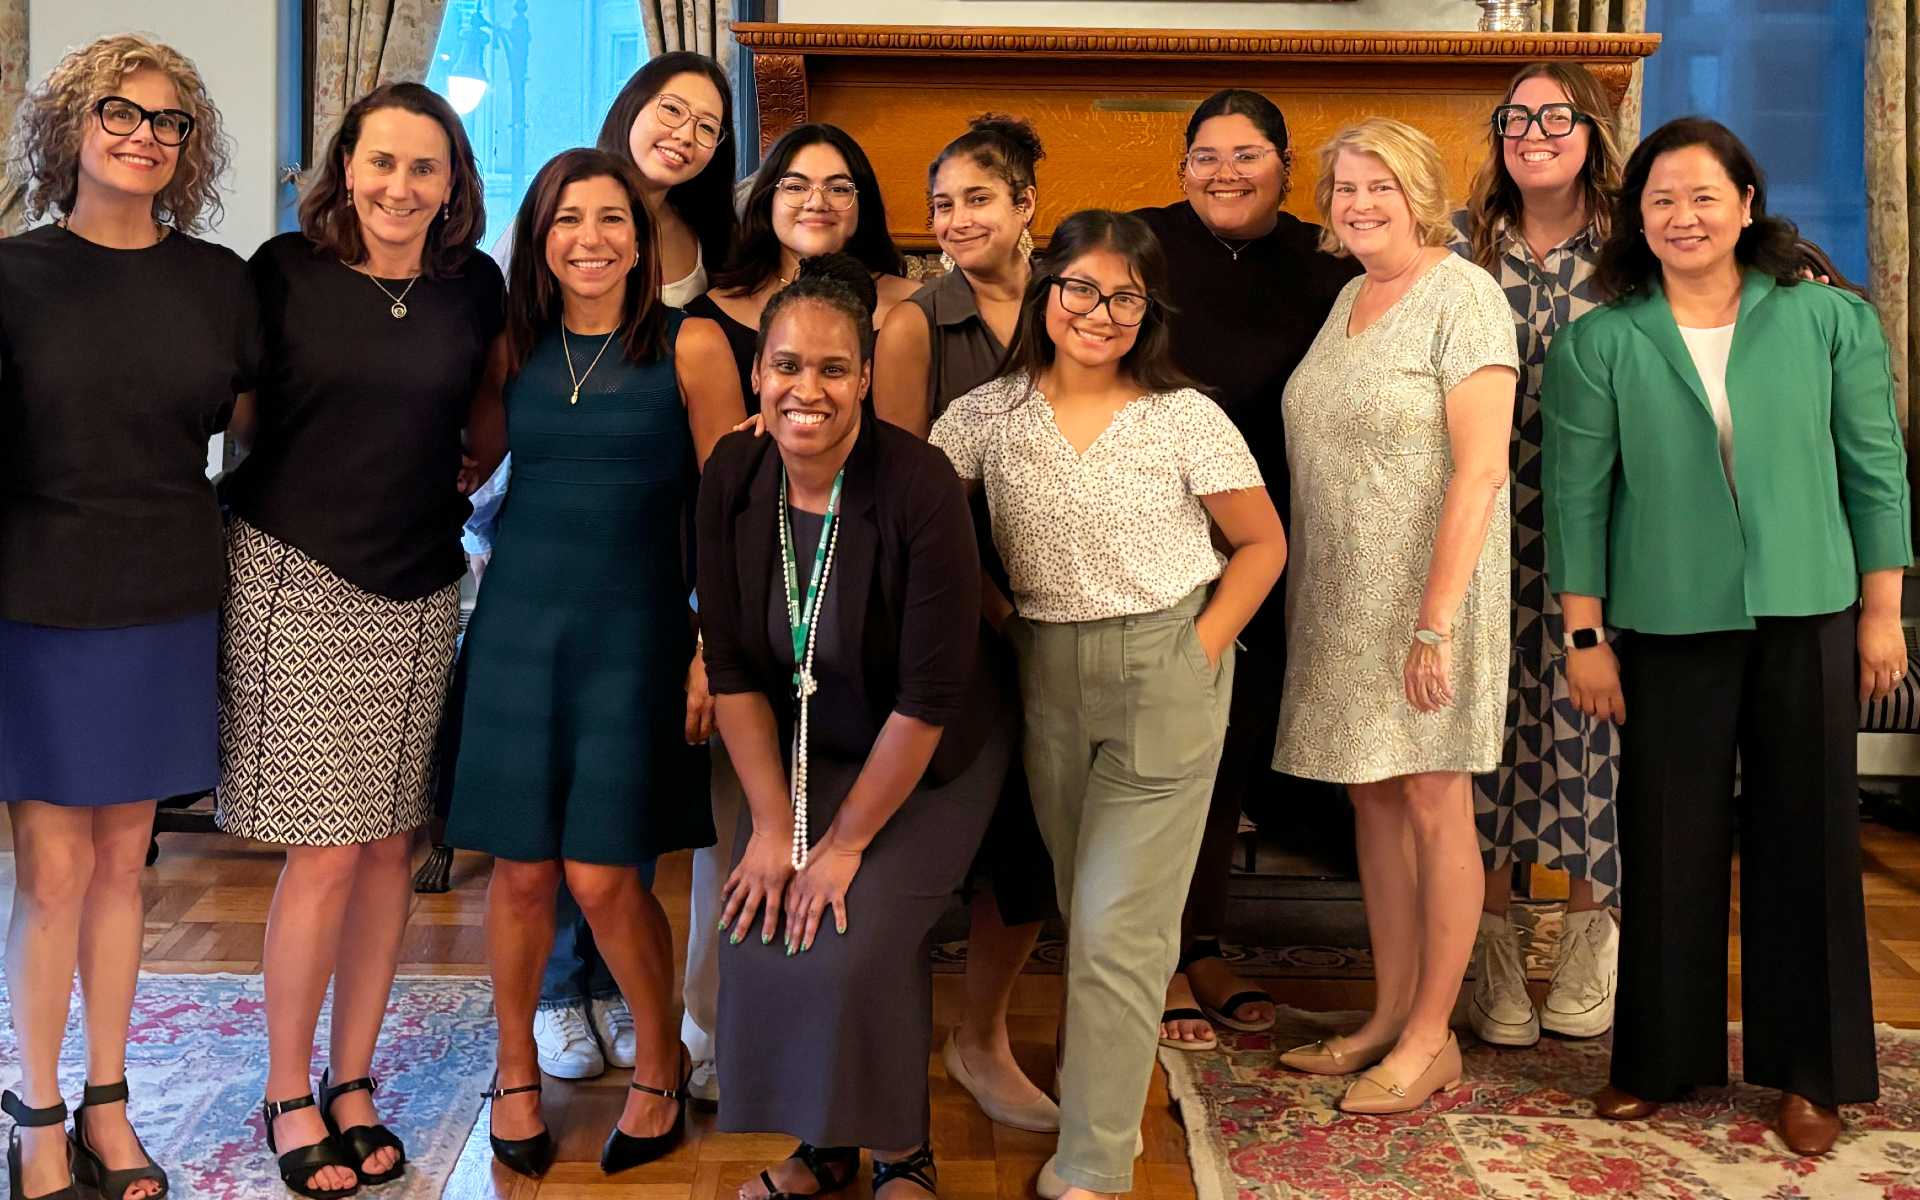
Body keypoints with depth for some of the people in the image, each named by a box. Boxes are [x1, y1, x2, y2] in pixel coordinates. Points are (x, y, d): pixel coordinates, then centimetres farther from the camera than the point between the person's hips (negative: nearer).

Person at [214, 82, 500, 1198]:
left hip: (418, 591, 3)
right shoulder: (287, 270, -2)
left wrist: (457, 473, 5)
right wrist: (318, 476, -4)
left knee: (390, 843, 8)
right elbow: (239, 410, 6)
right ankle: (290, 1095, 15)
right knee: (327, 852, -4)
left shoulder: (474, 287, 5)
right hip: (297, 580, -3)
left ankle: (353, 1081, 23)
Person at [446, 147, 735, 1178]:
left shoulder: (685, 345, -3)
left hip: (635, 629, -3)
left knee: (602, 876, -3)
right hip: (519, 620, 3)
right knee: (521, 869, 5)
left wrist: (715, 650, -6)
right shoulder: (515, 345, 7)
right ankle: (516, 1070, 28)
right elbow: (465, 468, 17)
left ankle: (660, 1064, 22)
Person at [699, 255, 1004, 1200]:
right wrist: (771, 822, -9)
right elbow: (732, 665, -5)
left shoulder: (918, 485, -27)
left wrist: (848, 841, -17)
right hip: (803, 747, 5)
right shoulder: (733, 476, -12)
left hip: (930, 759, -4)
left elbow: (930, 694, -24)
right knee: (757, 932, -7)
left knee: (856, 942, -16)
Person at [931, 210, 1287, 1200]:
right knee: (1082, 912, 15)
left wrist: (1202, 651, -6)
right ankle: (1109, 1096, 35)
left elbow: (1261, 543, 3)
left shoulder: (1185, 419, -6)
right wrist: (996, 618, -2)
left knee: (1116, 928, -6)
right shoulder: (987, 415, -1)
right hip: (1045, 678, 3)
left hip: (1164, 681, -3)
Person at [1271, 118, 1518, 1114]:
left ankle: (1432, 1036, 11)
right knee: (1373, 800, 11)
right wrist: (1306, 593, 11)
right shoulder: (1349, 297, 13)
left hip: (1425, 593, -7)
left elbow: (1480, 471, -17)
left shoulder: (1463, 298, -10)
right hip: (1342, 597, 7)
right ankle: (1390, 1014, 22)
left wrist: (1436, 619, -23)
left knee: (1432, 806, 0)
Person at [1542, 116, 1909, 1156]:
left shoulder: (1831, 321, 2)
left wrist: (1882, 613, 3)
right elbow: (1575, 498, -1)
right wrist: (1585, 638, -3)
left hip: (1807, 620, 1)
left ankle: (1811, 1070, 23)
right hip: (1668, 629, 0)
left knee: (1807, 836, 8)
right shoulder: (1597, 344, -1)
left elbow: (1877, 473, 5)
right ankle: (1662, 1059, 23)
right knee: (1669, 843, 6)